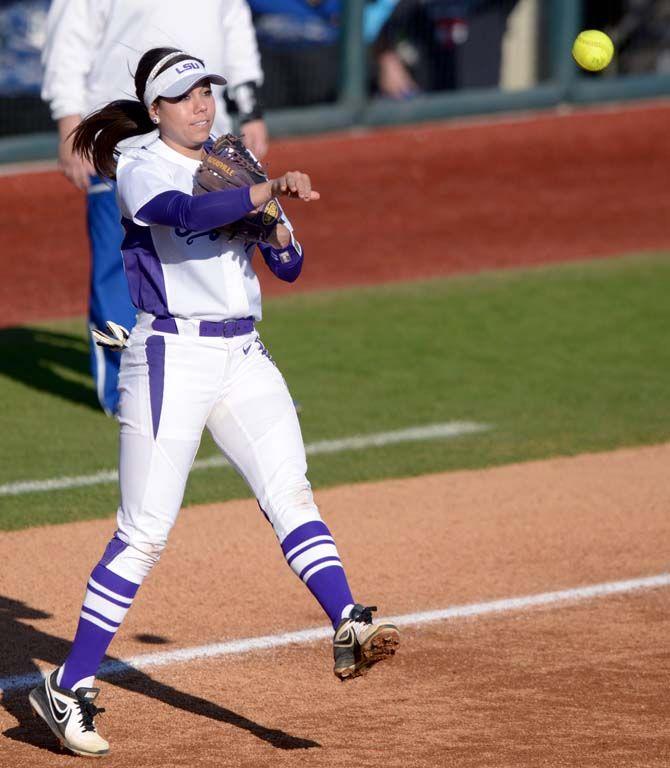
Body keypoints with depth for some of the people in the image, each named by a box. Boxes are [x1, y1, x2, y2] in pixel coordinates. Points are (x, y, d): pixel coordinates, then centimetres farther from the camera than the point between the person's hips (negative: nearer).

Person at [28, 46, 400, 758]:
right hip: (172, 357, -6)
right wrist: (271, 187, -34)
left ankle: (347, 629, -29)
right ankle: (69, 686, 2)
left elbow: (289, 268, 15)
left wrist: (274, 222, -5)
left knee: (290, 491, -14)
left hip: (244, 359, 6)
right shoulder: (140, 168, -4)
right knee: (144, 533, -5)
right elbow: (186, 213, -26)